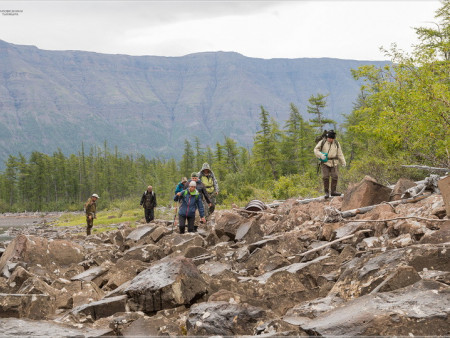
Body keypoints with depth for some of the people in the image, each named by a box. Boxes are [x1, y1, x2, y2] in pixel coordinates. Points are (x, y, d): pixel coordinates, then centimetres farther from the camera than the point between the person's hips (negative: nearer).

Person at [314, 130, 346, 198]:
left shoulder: (336, 144, 6)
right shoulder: (322, 142, -1)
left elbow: (340, 154, 10)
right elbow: (316, 150, 3)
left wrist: (343, 162, 4)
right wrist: (321, 155, -14)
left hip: (333, 163, 2)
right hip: (325, 162, -2)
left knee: (335, 176, -7)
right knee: (325, 177, -10)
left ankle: (333, 191, 1)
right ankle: (326, 192, -4)